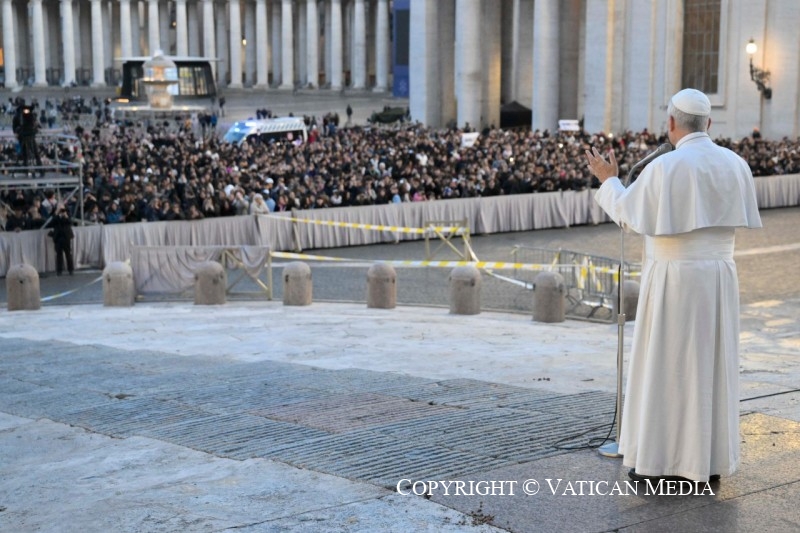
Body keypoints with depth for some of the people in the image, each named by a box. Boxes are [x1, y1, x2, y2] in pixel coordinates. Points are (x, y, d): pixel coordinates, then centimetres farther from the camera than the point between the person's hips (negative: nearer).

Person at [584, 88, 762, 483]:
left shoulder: (664, 168, -14)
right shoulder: (735, 164, 3)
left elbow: (627, 214, -3)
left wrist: (607, 180, 15)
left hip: (673, 280, -5)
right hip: (719, 277, 5)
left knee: (665, 366, 3)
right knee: (713, 366, 12)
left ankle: (659, 463, 8)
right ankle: (710, 461, 17)